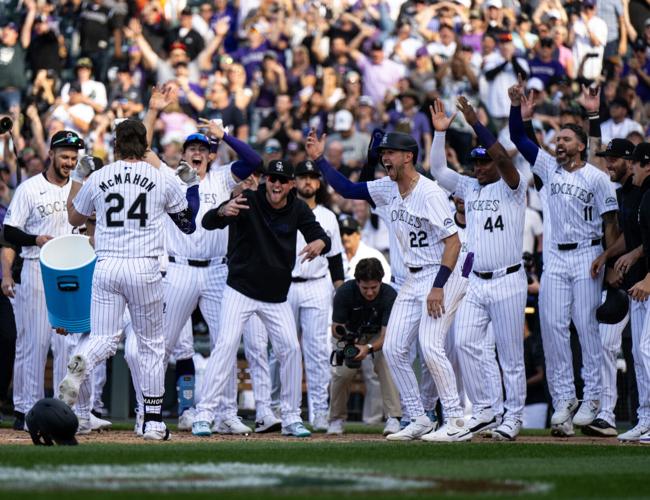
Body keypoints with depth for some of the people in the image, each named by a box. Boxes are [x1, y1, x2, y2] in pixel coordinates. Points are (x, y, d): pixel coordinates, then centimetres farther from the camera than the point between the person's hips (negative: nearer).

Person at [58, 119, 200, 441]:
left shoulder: (98, 178, 4)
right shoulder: (162, 181, 1)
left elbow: (74, 217, 19)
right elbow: (188, 220, 14)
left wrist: (78, 178, 30)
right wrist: (191, 182, 27)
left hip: (105, 267, 1)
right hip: (144, 269, -1)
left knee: (104, 338, 5)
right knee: (152, 344, 10)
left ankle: (80, 364, -32)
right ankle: (153, 421, 9)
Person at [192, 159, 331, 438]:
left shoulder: (298, 209, -2)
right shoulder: (248, 201, -14)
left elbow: (323, 238, -8)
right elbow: (208, 222, -26)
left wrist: (319, 244, -35)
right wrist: (223, 211, -51)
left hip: (277, 297, 4)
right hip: (240, 290, -4)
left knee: (291, 349, -1)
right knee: (226, 345, -15)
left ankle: (291, 418, 11)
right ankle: (203, 415, -15)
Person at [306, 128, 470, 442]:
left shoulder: (429, 193, -19)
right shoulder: (389, 189, 6)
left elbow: (453, 242, -22)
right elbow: (346, 189, 13)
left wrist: (439, 287, -27)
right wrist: (319, 160, 2)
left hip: (442, 275, -9)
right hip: (413, 279, 9)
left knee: (430, 345, -21)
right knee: (393, 349, 4)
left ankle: (456, 422, -15)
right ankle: (419, 420, 11)